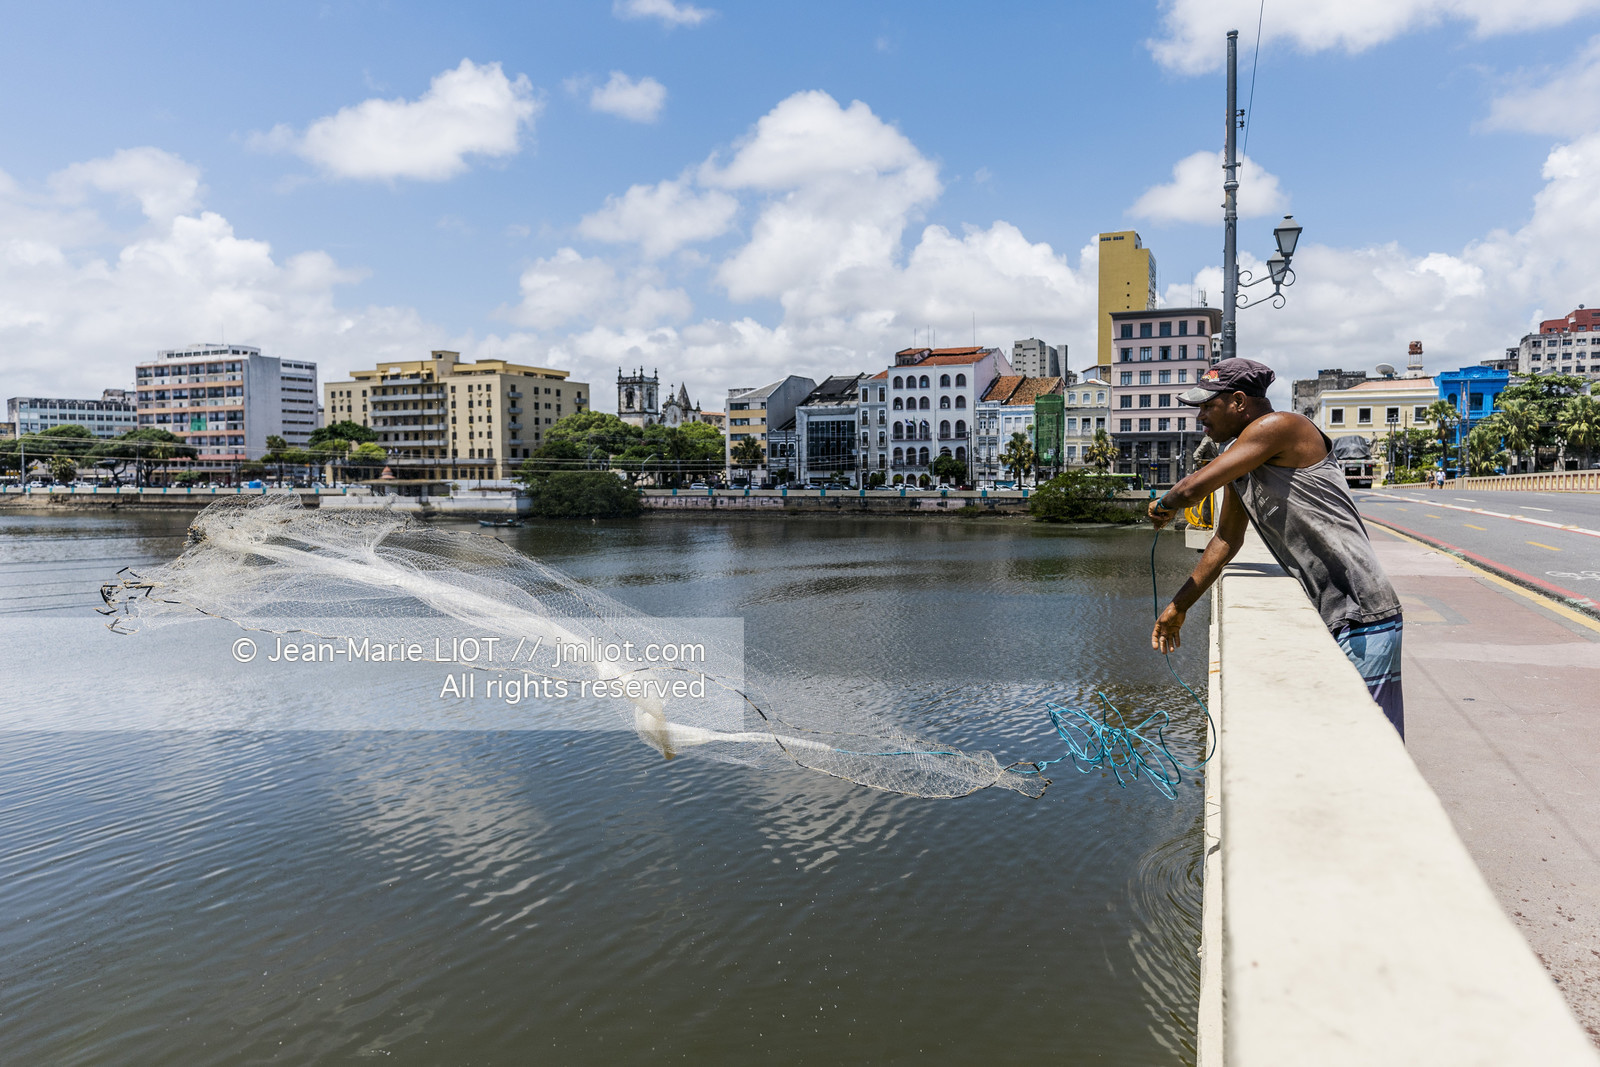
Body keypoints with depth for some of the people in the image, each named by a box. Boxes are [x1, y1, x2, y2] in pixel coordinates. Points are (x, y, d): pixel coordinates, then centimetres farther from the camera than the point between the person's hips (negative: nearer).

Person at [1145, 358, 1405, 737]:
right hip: (1327, 622, 10)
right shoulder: (1242, 463, 16)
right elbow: (1227, 540, 26)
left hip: (1362, 621, -10)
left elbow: (1194, 487, -21)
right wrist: (1177, 607, 28)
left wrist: (1163, 507, 3)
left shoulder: (1278, 426, -13)